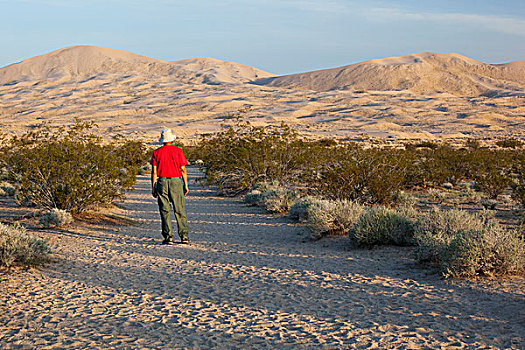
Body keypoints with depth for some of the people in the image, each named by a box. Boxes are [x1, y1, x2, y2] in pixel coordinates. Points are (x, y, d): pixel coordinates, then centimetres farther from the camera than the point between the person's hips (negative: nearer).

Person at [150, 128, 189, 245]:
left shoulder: (157, 152, 2)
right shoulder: (178, 151, 0)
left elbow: (154, 172, 0)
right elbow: (183, 170, -1)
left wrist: (153, 188, 5)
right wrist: (186, 185, 5)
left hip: (162, 182, 1)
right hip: (176, 182, 0)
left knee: (165, 211, 3)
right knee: (180, 210, 3)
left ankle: (168, 237, -1)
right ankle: (184, 236, 0)